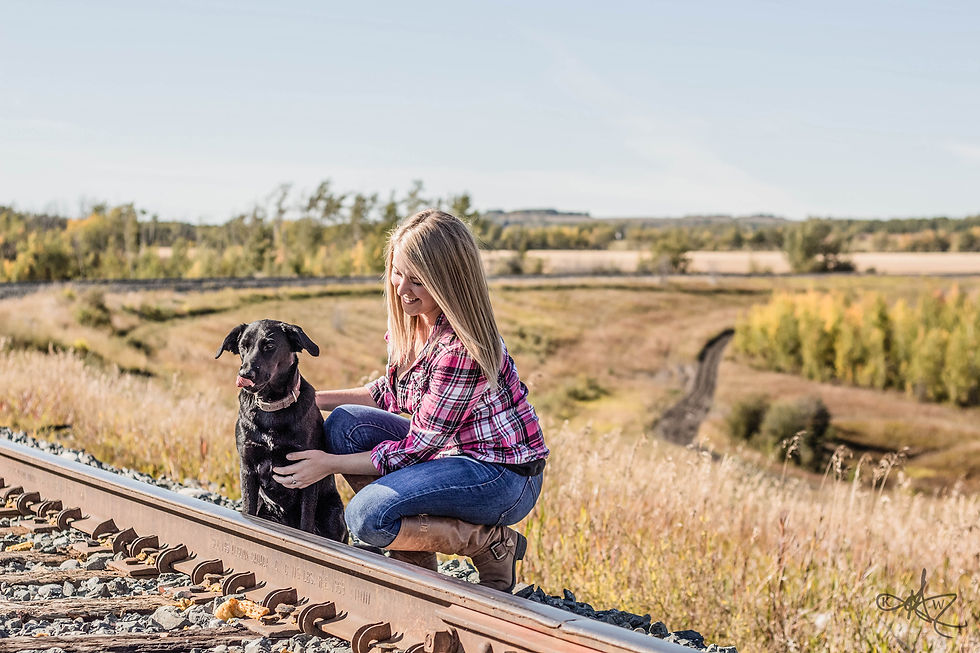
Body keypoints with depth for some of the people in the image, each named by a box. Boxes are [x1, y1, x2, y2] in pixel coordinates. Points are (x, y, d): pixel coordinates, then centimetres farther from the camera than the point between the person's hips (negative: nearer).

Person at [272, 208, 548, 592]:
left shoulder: (461, 348, -28)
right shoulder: (411, 319, -2)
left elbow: (415, 449, -21)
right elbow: (392, 394, 14)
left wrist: (331, 465, -15)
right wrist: (310, 399, 6)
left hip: (505, 476, -9)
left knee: (367, 516, -23)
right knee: (344, 424, -2)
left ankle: (494, 544, -5)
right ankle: (416, 568, 3)